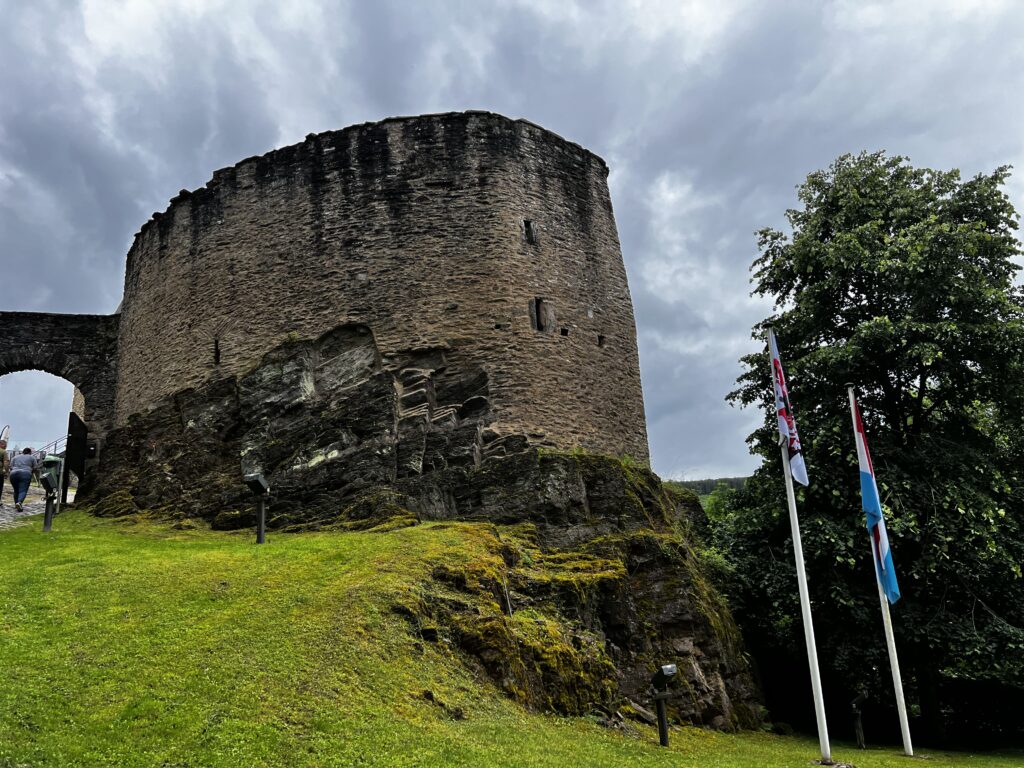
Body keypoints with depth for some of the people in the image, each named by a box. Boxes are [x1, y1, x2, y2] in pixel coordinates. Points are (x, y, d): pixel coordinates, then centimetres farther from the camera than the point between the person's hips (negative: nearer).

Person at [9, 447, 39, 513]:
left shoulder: (15, 457, 22)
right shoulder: (32, 458, 13)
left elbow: (11, 468, 15)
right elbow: (35, 468, 9)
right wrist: (37, 476, 22)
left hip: (14, 474, 3)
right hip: (25, 474, -3)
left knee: (16, 491, 16)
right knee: (23, 491, -9)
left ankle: (16, 504, 18)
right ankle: (19, 502, -28)